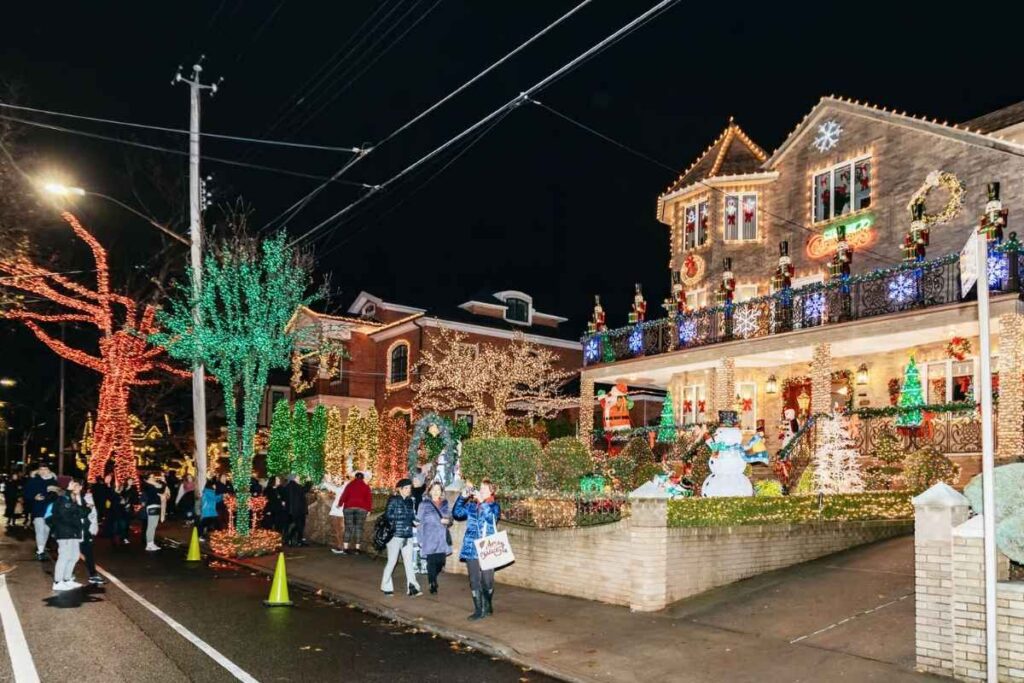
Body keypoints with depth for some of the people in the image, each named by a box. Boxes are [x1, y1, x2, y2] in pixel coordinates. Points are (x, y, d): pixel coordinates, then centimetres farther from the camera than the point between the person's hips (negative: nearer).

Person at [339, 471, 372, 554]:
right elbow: (369, 499, 3)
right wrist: (369, 509, 7)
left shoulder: (349, 485, 8)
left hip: (349, 507, 1)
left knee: (348, 527, 1)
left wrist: (340, 504, 19)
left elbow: (344, 496, 7)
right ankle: (357, 548, 0)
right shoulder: (366, 486, 6)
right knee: (359, 528, 3)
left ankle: (345, 548, -4)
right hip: (361, 509, -1)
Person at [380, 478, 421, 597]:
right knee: (392, 562, 4)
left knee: (409, 562, 0)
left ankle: (412, 587, -3)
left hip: (408, 536, 5)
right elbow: (388, 515, -13)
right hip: (395, 535, -5)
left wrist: (414, 521, -4)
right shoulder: (393, 500, -5)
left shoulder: (410, 501, 11)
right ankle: (386, 587, 18)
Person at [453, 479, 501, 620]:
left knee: (487, 581, 3)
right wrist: (462, 497, -4)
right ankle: (479, 610, 12)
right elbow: (457, 513, 6)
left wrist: (482, 502, -24)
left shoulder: (494, 506, 0)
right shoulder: (471, 505, 10)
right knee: (474, 581, 5)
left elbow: (491, 517, -19)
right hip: (471, 549, 3)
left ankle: (487, 606, 26)